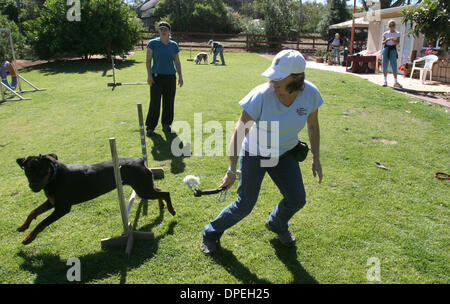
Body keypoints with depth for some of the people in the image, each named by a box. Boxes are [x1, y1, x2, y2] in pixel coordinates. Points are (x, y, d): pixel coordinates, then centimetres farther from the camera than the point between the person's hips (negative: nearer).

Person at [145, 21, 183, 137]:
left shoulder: (174, 45, 9)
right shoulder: (153, 43, 1)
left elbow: (177, 62, 13)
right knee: (155, 102, -7)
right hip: (156, 76, -3)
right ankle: (150, 127, 2)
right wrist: (149, 75, -9)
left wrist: (180, 76, 7)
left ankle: (166, 124, 20)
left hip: (170, 77, 3)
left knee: (169, 102, 5)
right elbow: (148, 60, -1)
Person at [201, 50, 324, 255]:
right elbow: (239, 132, -26)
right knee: (245, 205, -3)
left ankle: (277, 225, 33)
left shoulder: (310, 94, -17)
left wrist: (316, 159, 4)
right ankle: (211, 233, 23)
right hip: (255, 153, -4)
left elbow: (313, 126, 1)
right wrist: (231, 170, -29)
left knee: (296, 199, -3)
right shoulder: (261, 95, -29)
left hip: (285, 153, 4)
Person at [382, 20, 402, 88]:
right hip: (386, 49, 2)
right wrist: (387, 40, -17)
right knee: (385, 65, 0)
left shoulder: (397, 34, 6)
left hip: (393, 49, -1)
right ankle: (385, 81, 11)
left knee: (394, 66, -7)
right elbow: (382, 42, 3)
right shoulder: (385, 33, 9)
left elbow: (397, 43, -3)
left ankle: (395, 82, -4)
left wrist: (394, 40, -23)